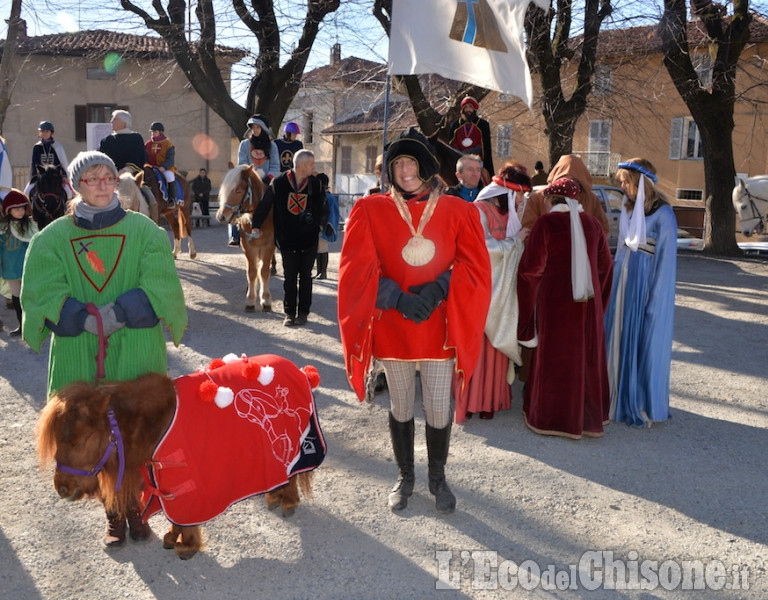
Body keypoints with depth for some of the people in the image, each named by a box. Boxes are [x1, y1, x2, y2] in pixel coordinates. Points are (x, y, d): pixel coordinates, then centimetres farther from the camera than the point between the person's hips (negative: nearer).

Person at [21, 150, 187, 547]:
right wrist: (89, 321, -19)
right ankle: (114, 512, 25)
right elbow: (43, 297, -6)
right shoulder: (53, 239, 4)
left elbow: (160, 288, -10)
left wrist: (117, 314, -21)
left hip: (136, 356, -1)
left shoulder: (144, 231, 1)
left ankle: (136, 507, 24)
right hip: (81, 359, 1)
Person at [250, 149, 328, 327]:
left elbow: (323, 207, 12)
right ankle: (290, 313, 16)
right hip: (287, 239, -1)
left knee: (305, 277, 8)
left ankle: (303, 313, 17)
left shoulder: (315, 183, -2)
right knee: (290, 277, 6)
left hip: (309, 239, 1)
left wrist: (320, 225, 5)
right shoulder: (279, 183, -8)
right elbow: (264, 205, 2)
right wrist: (256, 225, 3)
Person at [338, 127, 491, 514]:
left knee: (439, 409, 6)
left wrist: (438, 290, -18)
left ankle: (437, 478, 28)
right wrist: (398, 299, -18)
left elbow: (474, 268, -3)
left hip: (439, 326, 0)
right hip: (393, 326, 0)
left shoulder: (457, 211, 1)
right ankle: (405, 477, 32)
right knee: (401, 407, 12)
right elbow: (359, 269, -7)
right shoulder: (371, 210, 0)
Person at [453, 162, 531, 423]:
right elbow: (485, 249, -19)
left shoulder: (509, 213, 12)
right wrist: (516, 241, -11)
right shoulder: (478, 211, -11)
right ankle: (468, 400, 9)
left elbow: (515, 253, 15)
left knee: (497, 345, 8)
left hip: (501, 292, 7)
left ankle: (489, 399, 16)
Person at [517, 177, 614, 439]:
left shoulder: (546, 223, -11)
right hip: (589, 301, 4)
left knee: (555, 358, 8)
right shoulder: (592, 223, 3)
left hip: (555, 301, -4)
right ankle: (589, 415, 28)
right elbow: (605, 264, 9)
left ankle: (552, 418, 17)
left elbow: (531, 267, -13)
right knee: (587, 356, 16)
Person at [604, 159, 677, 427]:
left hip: (644, 284, -7)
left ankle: (642, 404, 14)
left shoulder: (662, 214, -12)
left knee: (642, 341, 1)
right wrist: (614, 277, 11)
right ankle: (618, 394, 24)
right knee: (619, 337, 11)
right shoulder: (630, 209, 10)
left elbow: (666, 258, -13)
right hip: (624, 281, 7)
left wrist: (654, 300, -15)